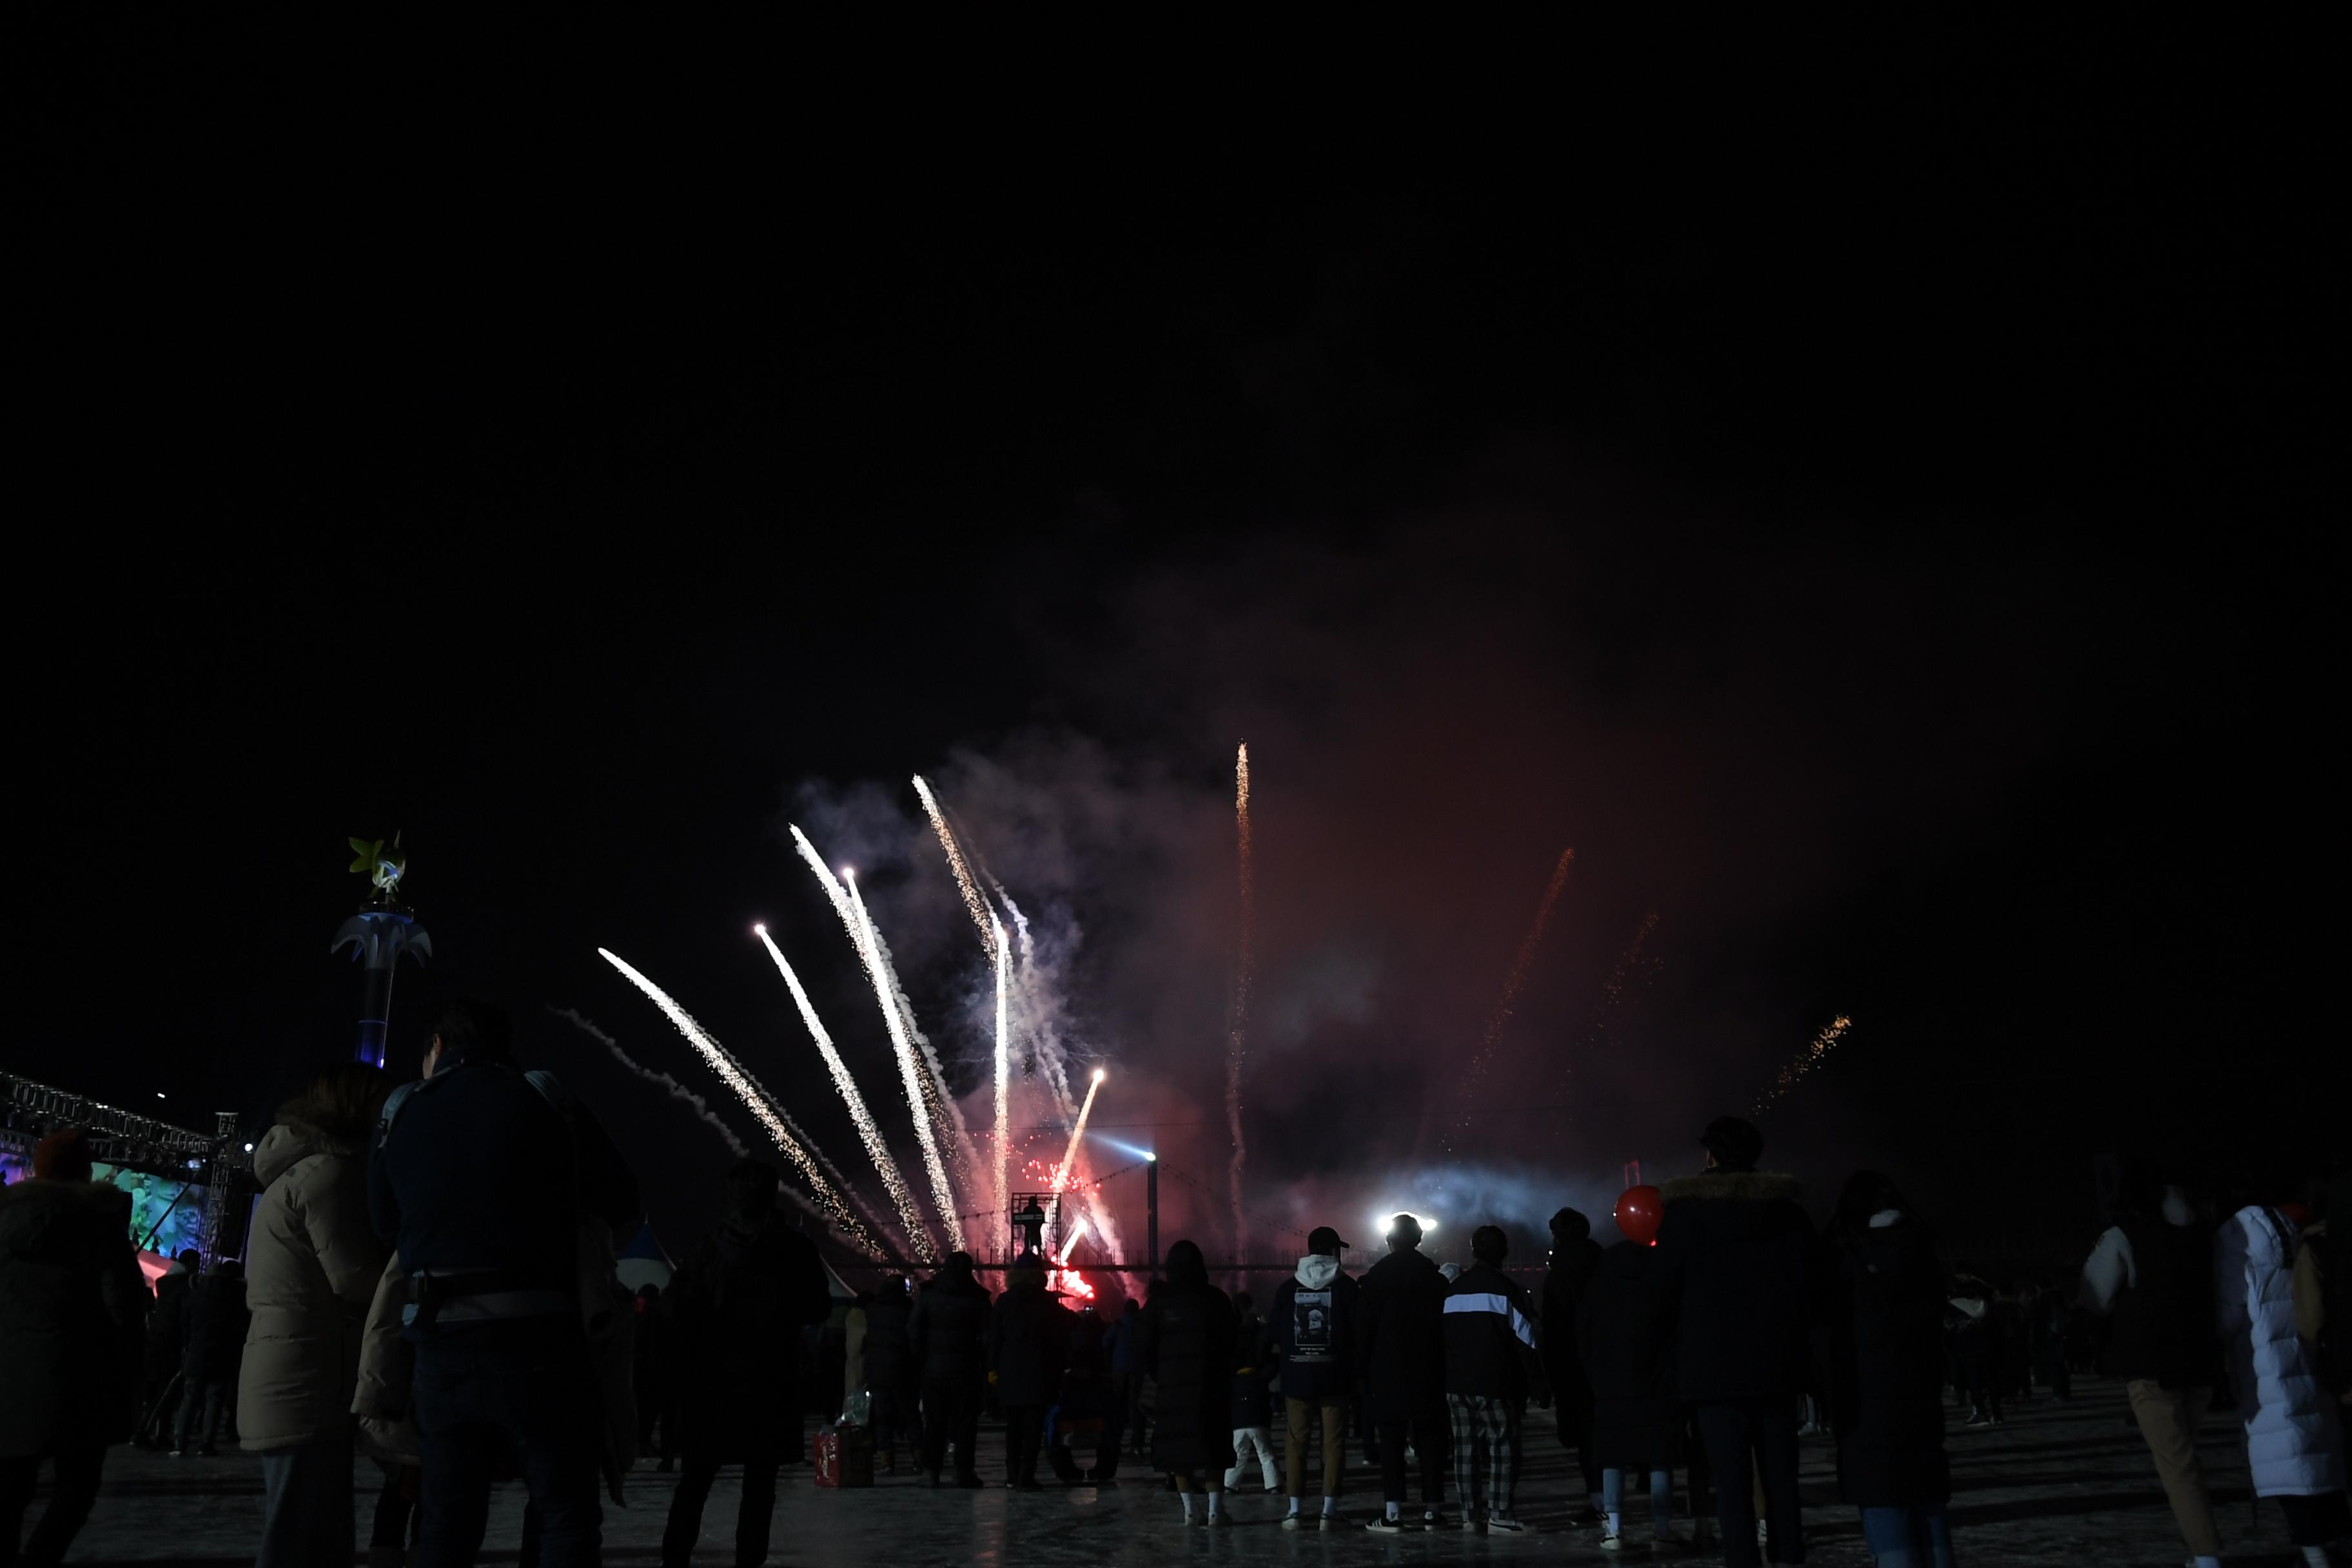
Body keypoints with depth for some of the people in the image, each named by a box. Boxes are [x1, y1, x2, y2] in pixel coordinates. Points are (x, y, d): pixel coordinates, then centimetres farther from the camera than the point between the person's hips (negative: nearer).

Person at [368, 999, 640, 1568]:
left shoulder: (400, 1111, 9)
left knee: (446, 1522, 14)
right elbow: (620, 1201, 8)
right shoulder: (546, 1100, 2)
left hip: (440, 1342, 3)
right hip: (533, 1337, -3)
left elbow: (385, 1223, 17)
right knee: (567, 1516, 4)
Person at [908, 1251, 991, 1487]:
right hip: (965, 1368, -2)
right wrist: (986, 1370, 0)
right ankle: (964, 1471, 2)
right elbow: (986, 1336, -4)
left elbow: (913, 1331, 1)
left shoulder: (928, 1295, 3)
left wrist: (918, 1364, 4)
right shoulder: (978, 1298, -1)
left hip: (933, 1367, 2)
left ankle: (931, 1469, 3)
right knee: (965, 1419, 4)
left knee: (934, 1420, 8)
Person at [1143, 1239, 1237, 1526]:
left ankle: (1189, 1510, 6)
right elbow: (1231, 1343, 1)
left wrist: (1159, 1377, 12)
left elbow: (1147, 1347, 1)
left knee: (1178, 1444, 7)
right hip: (1211, 1384, -1)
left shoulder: (1159, 1301, -1)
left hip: (1172, 1384, 1)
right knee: (1213, 1443, 4)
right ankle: (1215, 1509, -1)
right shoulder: (1216, 1299, -2)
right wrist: (1226, 1379, 12)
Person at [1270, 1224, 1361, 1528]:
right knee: (1334, 1442, 4)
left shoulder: (1288, 1288, 3)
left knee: (1297, 1442, 7)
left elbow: (1276, 1334, 7)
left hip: (1296, 1377, 2)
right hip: (1334, 1378, -2)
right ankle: (1329, 1509, 0)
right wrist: (1354, 1368, 9)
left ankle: (1295, 1511, 5)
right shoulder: (1346, 1286, -3)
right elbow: (1361, 1331, -4)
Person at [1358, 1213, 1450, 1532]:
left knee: (1392, 1441, -1)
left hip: (1388, 1374, -2)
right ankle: (1432, 1510, 6)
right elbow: (1445, 1327, 5)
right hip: (1428, 1374, 2)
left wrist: (1364, 1371, 2)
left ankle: (1393, 1512, -6)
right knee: (1430, 1440, 7)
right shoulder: (1435, 1277, 4)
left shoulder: (1375, 1277, -3)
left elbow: (1364, 1330, -4)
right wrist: (1444, 1370, 10)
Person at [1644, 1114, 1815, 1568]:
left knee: (1732, 1479, -1)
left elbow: (1660, 1293, -5)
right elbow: (1809, 1288, 5)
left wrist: (1667, 1327, 15)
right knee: (1780, 1476, 11)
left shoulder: (1685, 1212, -5)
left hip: (1713, 1365, -3)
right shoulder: (1789, 1212, 5)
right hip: (1777, 1364, 3)